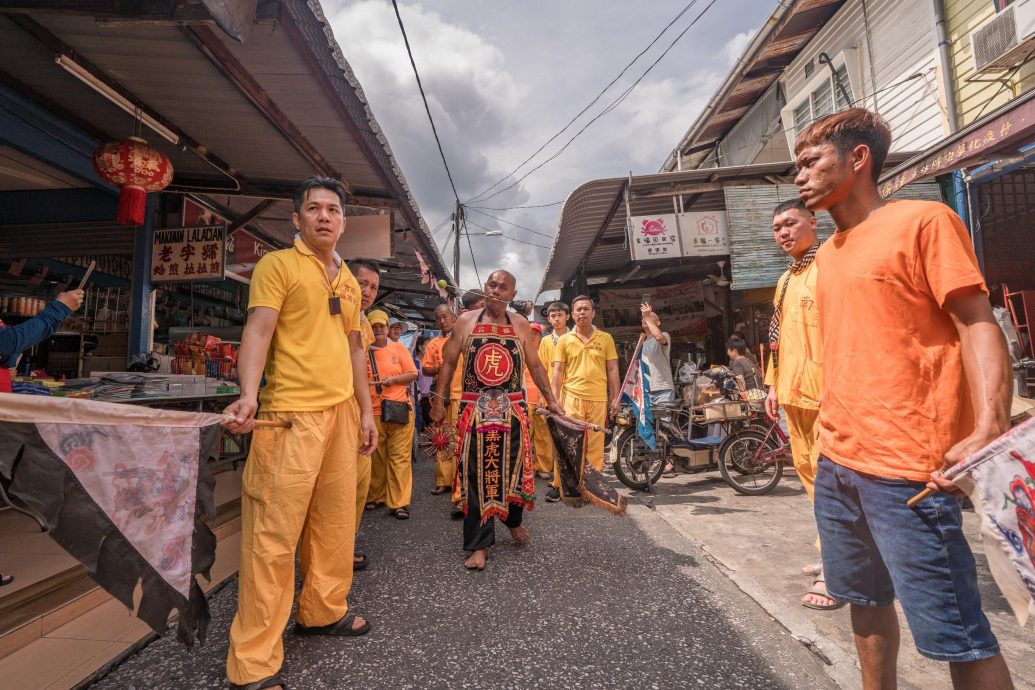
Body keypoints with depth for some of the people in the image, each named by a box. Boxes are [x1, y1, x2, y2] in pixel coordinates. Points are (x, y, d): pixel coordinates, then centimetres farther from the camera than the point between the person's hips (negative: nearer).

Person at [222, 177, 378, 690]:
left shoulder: (349, 281, 17)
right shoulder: (277, 265, -1)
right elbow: (258, 329, -13)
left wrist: (365, 410, 17)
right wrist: (249, 394, -28)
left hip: (341, 412, 7)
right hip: (292, 414, -7)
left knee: (335, 520, 15)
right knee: (274, 535, -3)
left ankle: (323, 610, 34)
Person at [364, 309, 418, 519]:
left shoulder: (399, 348, 7)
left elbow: (412, 374, 5)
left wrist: (394, 379, -10)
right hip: (373, 412, 1)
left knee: (400, 456, -2)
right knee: (376, 457, 9)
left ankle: (399, 503, 0)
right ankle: (376, 497, 26)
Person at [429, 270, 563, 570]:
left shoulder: (520, 325, 5)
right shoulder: (466, 321, 2)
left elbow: (535, 365, 11)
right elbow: (448, 362, 4)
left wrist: (550, 398, 9)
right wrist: (438, 398, -1)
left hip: (512, 408, 2)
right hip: (475, 408, -1)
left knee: (513, 467, 12)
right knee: (476, 474, 0)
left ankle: (513, 520, 39)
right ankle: (479, 544, 9)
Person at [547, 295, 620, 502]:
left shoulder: (606, 338, 6)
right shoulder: (564, 340, 5)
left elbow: (612, 370, 8)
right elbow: (558, 371, 4)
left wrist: (615, 398, 4)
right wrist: (555, 399, -2)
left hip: (598, 399, 1)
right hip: (571, 398, -1)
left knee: (595, 444, 7)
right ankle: (558, 485, 10)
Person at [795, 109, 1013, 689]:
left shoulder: (924, 221, -5)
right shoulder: (826, 253, 15)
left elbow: (978, 324, -12)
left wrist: (988, 429, -26)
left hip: (905, 466, -7)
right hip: (836, 460, 7)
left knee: (954, 632, 1)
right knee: (867, 602, 19)